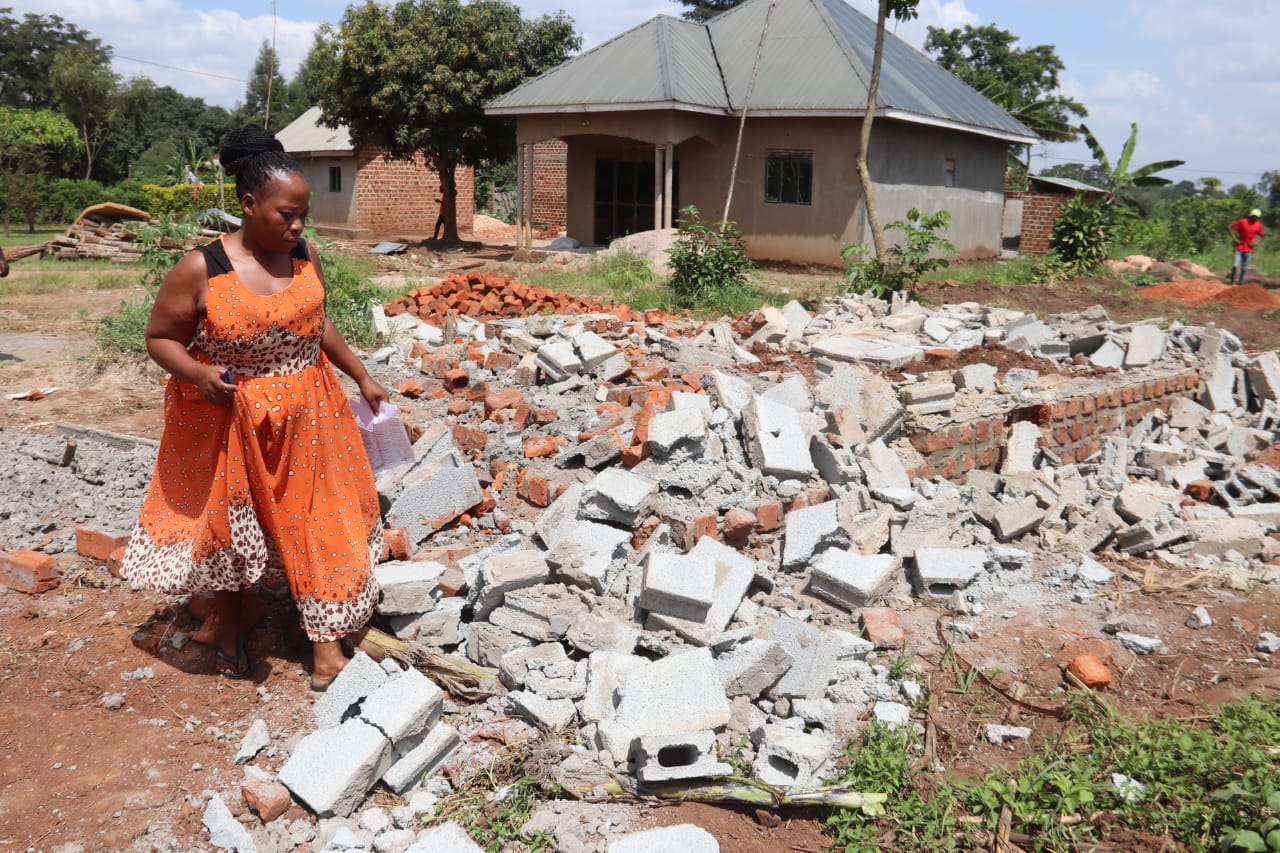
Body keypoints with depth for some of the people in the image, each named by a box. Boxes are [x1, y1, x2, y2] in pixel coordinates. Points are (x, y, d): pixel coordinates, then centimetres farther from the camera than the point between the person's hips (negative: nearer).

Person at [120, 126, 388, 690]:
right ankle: (231, 626, 39)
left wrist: (361, 377, 14)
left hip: (307, 418, 3)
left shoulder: (305, 257, -2)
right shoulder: (200, 271, -15)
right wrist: (197, 373, -24)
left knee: (318, 525, 5)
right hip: (229, 423, -3)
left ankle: (326, 647, 17)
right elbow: (159, 338, -5)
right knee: (229, 528, 13)